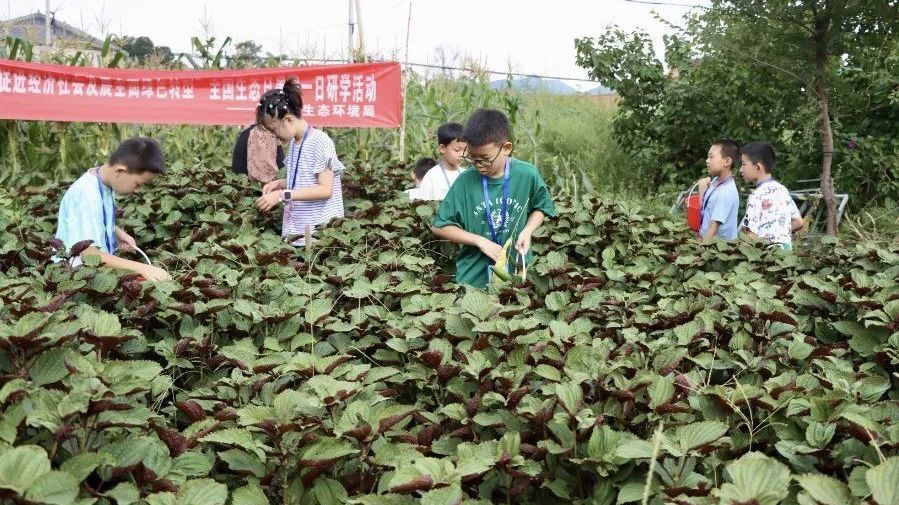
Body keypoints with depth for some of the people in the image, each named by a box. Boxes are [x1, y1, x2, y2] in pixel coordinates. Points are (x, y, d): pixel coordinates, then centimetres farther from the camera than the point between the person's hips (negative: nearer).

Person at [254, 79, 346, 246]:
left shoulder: (320, 141, -14)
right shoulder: (293, 143, 11)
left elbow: (325, 190, -20)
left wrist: (282, 195, -21)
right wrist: (279, 183, 4)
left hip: (320, 230, -7)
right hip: (295, 229, 8)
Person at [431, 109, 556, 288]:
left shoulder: (527, 175, -12)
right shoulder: (465, 181, -13)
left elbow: (541, 207, 7)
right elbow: (439, 226, -6)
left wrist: (527, 231, -11)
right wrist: (479, 241, -14)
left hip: (518, 271, 1)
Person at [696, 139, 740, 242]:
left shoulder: (726, 193, -23)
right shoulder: (715, 181, 2)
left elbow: (713, 229, -23)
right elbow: (703, 209, 11)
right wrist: (702, 191, -1)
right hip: (706, 239, 8)